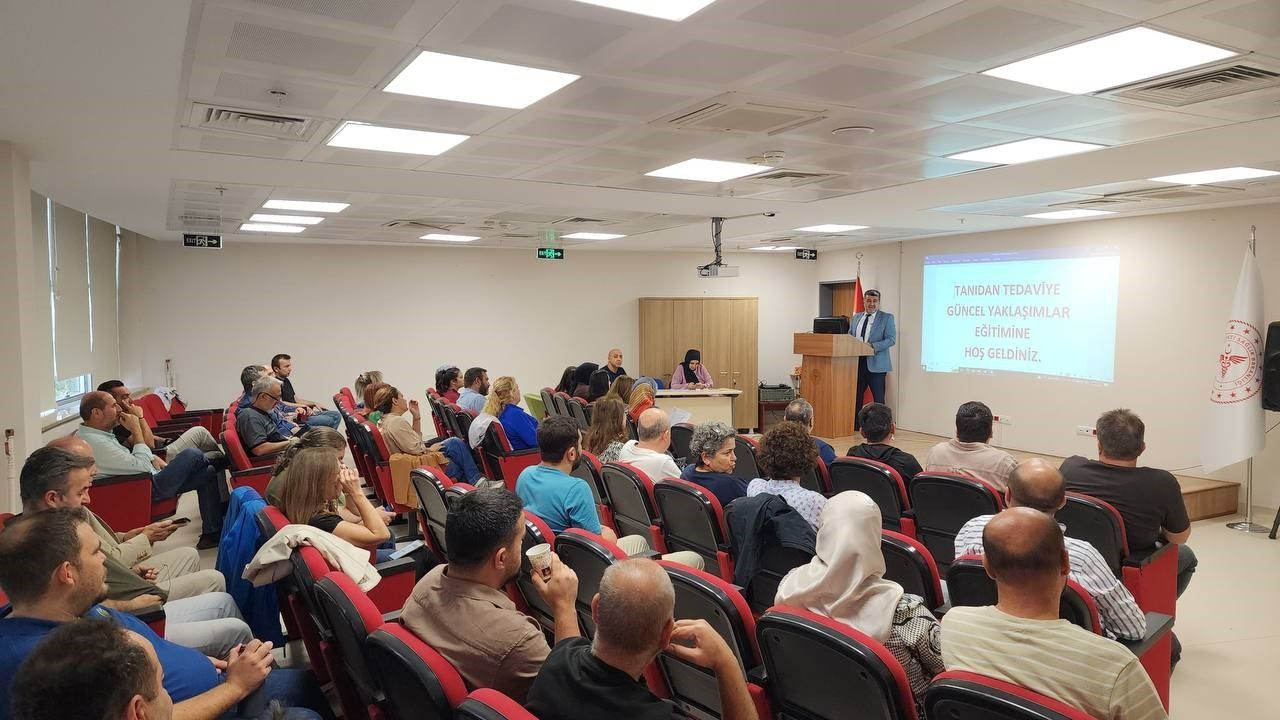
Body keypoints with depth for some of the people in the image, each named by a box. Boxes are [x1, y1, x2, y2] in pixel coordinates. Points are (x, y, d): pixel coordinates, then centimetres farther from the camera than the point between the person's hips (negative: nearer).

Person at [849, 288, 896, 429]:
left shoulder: (887, 318, -1)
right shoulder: (856, 318, 14)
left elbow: (892, 339, -10)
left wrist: (873, 346, -21)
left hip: (876, 363, -5)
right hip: (857, 362, 5)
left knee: (878, 398, 0)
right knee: (856, 395, 9)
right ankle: (855, 425, 17)